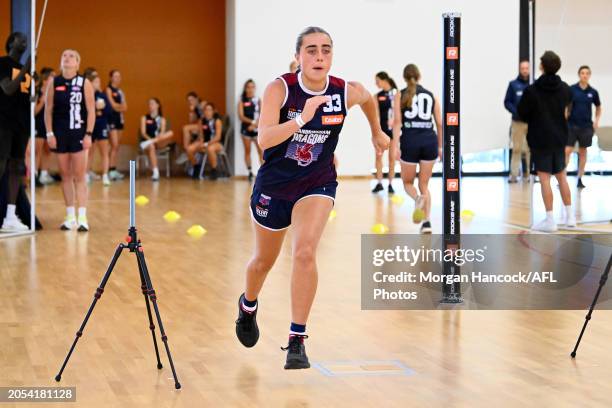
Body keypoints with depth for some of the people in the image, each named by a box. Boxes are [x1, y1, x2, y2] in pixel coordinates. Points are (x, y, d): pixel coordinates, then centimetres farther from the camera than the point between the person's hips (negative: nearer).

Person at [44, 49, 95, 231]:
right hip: (60, 133, 2)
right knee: (65, 175, 7)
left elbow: (91, 110, -3)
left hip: (79, 133, -2)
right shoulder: (54, 83, 4)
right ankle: (70, 216, 15)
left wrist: (88, 134, -9)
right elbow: (48, 109, 5)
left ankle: (82, 218, -4)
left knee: (79, 176, -4)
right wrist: (50, 134, -2)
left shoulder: (84, 83, -2)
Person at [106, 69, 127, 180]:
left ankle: (114, 169, 11)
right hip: (111, 118, -7)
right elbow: (113, 105, -13)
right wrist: (121, 106, 0)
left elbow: (124, 107, 7)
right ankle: (112, 170, -11)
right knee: (115, 145, -12)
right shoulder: (109, 89, -5)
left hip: (120, 118, 7)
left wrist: (117, 107, -11)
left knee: (117, 147, 7)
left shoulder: (120, 91, 15)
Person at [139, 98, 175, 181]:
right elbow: (143, 133, 0)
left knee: (170, 133, -27)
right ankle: (155, 173, -50)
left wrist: (154, 140, -21)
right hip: (146, 141, -2)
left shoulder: (162, 119, 14)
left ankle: (151, 142, -39)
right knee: (151, 147, -41)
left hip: (159, 143, 2)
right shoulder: (144, 118, 11)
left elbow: (162, 132, 0)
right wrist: (150, 139, -21)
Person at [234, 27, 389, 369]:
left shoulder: (347, 92, -14)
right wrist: (302, 119, -47)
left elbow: (369, 98, 11)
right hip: (274, 184, 0)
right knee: (264, 260, 18)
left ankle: (297, 341, -12)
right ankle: (248, 306, 52)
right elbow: (264, 138, -35)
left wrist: (377, 132, 25)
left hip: (317, 185, 0)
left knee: (305, 253, -23)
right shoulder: (280, 89, -22)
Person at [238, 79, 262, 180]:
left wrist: (255, 124, -15)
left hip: (257, 129, -1)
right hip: (246, 128, 1)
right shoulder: (242, 101, 5)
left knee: (261, 151, -8)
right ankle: (250, 172, 10)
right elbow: (241, 116, -5)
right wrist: (252, 121, -16)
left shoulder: (258, 101, 6)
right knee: (247, 151, 5)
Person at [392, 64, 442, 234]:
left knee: (408, 182, 15)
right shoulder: (431, 96, 13)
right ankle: (426, 222, 1)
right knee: (424, 185, 13)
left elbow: (397, 121, -5)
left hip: (410, 141, -2)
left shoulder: (400, 95, 6)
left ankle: (418, 199, -18)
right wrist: (440, 146, 20)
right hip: (429, 141, 2)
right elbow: (439, 123, 11)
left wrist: (395, 145, -9)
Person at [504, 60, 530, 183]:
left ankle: (530, 173, 9)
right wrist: (516, 111, -12)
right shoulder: (513, 84, 3)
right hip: (517, 122, 0)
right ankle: (513, 174, 1)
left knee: (531, 149, 3)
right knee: (516, 149, -1)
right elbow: (507, 102, 3)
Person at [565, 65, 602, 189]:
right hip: (572, 125, -2)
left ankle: (580, 179, 15)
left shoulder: (593, 92, 1)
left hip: (586, 126, 2)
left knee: (583, 152, 9)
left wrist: (597, 120, 3)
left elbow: (598, 107, 15)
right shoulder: (571, 89, -5)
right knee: (567, 151, -6)